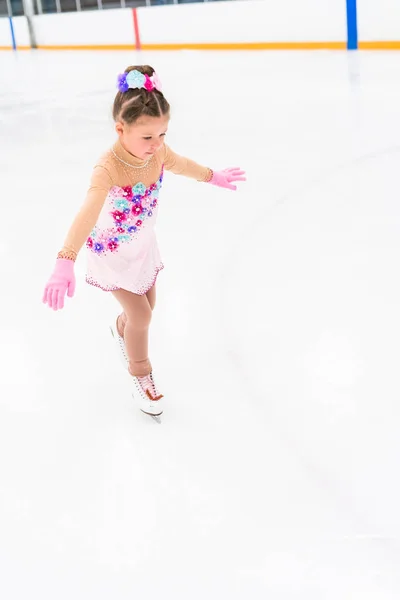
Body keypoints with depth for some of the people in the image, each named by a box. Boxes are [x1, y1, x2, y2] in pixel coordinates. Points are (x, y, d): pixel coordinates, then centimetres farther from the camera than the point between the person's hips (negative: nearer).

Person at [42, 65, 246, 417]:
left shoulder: (158, 152, -17)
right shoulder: (108, 168, -38)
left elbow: (183, 165, 7)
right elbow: (88, 214, -54)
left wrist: (214, 177, 25)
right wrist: (65, 263, -67)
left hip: (144, 244, 6)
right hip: (112, 252, -6)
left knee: (146, 307, 21)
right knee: (141, 315, -1)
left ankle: (122, 330, 58)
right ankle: (141, 375, 28)